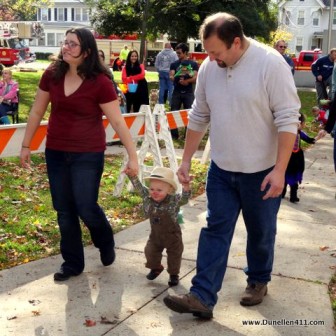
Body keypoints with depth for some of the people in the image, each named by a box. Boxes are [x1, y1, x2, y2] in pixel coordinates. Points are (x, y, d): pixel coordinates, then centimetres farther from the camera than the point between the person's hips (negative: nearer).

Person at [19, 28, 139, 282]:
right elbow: (37, 111, 8)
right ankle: (72, 263, 26)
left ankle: (106, 244, 31)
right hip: (55, 153, 4)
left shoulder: (100, 82, -15)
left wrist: (132, 156, -14)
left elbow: (118, 121, -12)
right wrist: (26, 145, 11)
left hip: (88, 155, -4)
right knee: (64, 210, 10)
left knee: (86, 207, -3)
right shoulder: (52, 75, -2)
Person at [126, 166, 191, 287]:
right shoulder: (147, 197, -18)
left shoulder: (174, 200, -28)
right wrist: (132, 175, -32)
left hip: (172, 235, -4)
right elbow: (138, 186, -17)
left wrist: (186, 186, -62)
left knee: (174, 254, 12)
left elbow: (185, 198, -43)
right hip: (155, 234, 4)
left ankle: (174, 274, 34)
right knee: (150, 251, 15)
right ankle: (155, 268, 42)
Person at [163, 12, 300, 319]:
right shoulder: (208, 68, -1)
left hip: (262, 171, -4)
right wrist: (186, 160, 10)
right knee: (215, 230, 3)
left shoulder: (270, 63, -17)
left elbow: (287, 119, -18)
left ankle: (258, 281, 35)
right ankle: (202, 297, 5)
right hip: (221, 169, 4)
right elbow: (199, 117, 9)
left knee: (261, 232, 13)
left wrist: (280, 170, -21)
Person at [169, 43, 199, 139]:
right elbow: (171, 77, -2)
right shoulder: (174, 64, 9)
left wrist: (186, 80, -20)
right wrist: (178, 79, -22)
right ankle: (174, 134, 8)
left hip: (189, 93, -1)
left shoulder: (193, 64, 4)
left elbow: (195, 78, -4)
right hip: (177, 92, 2)